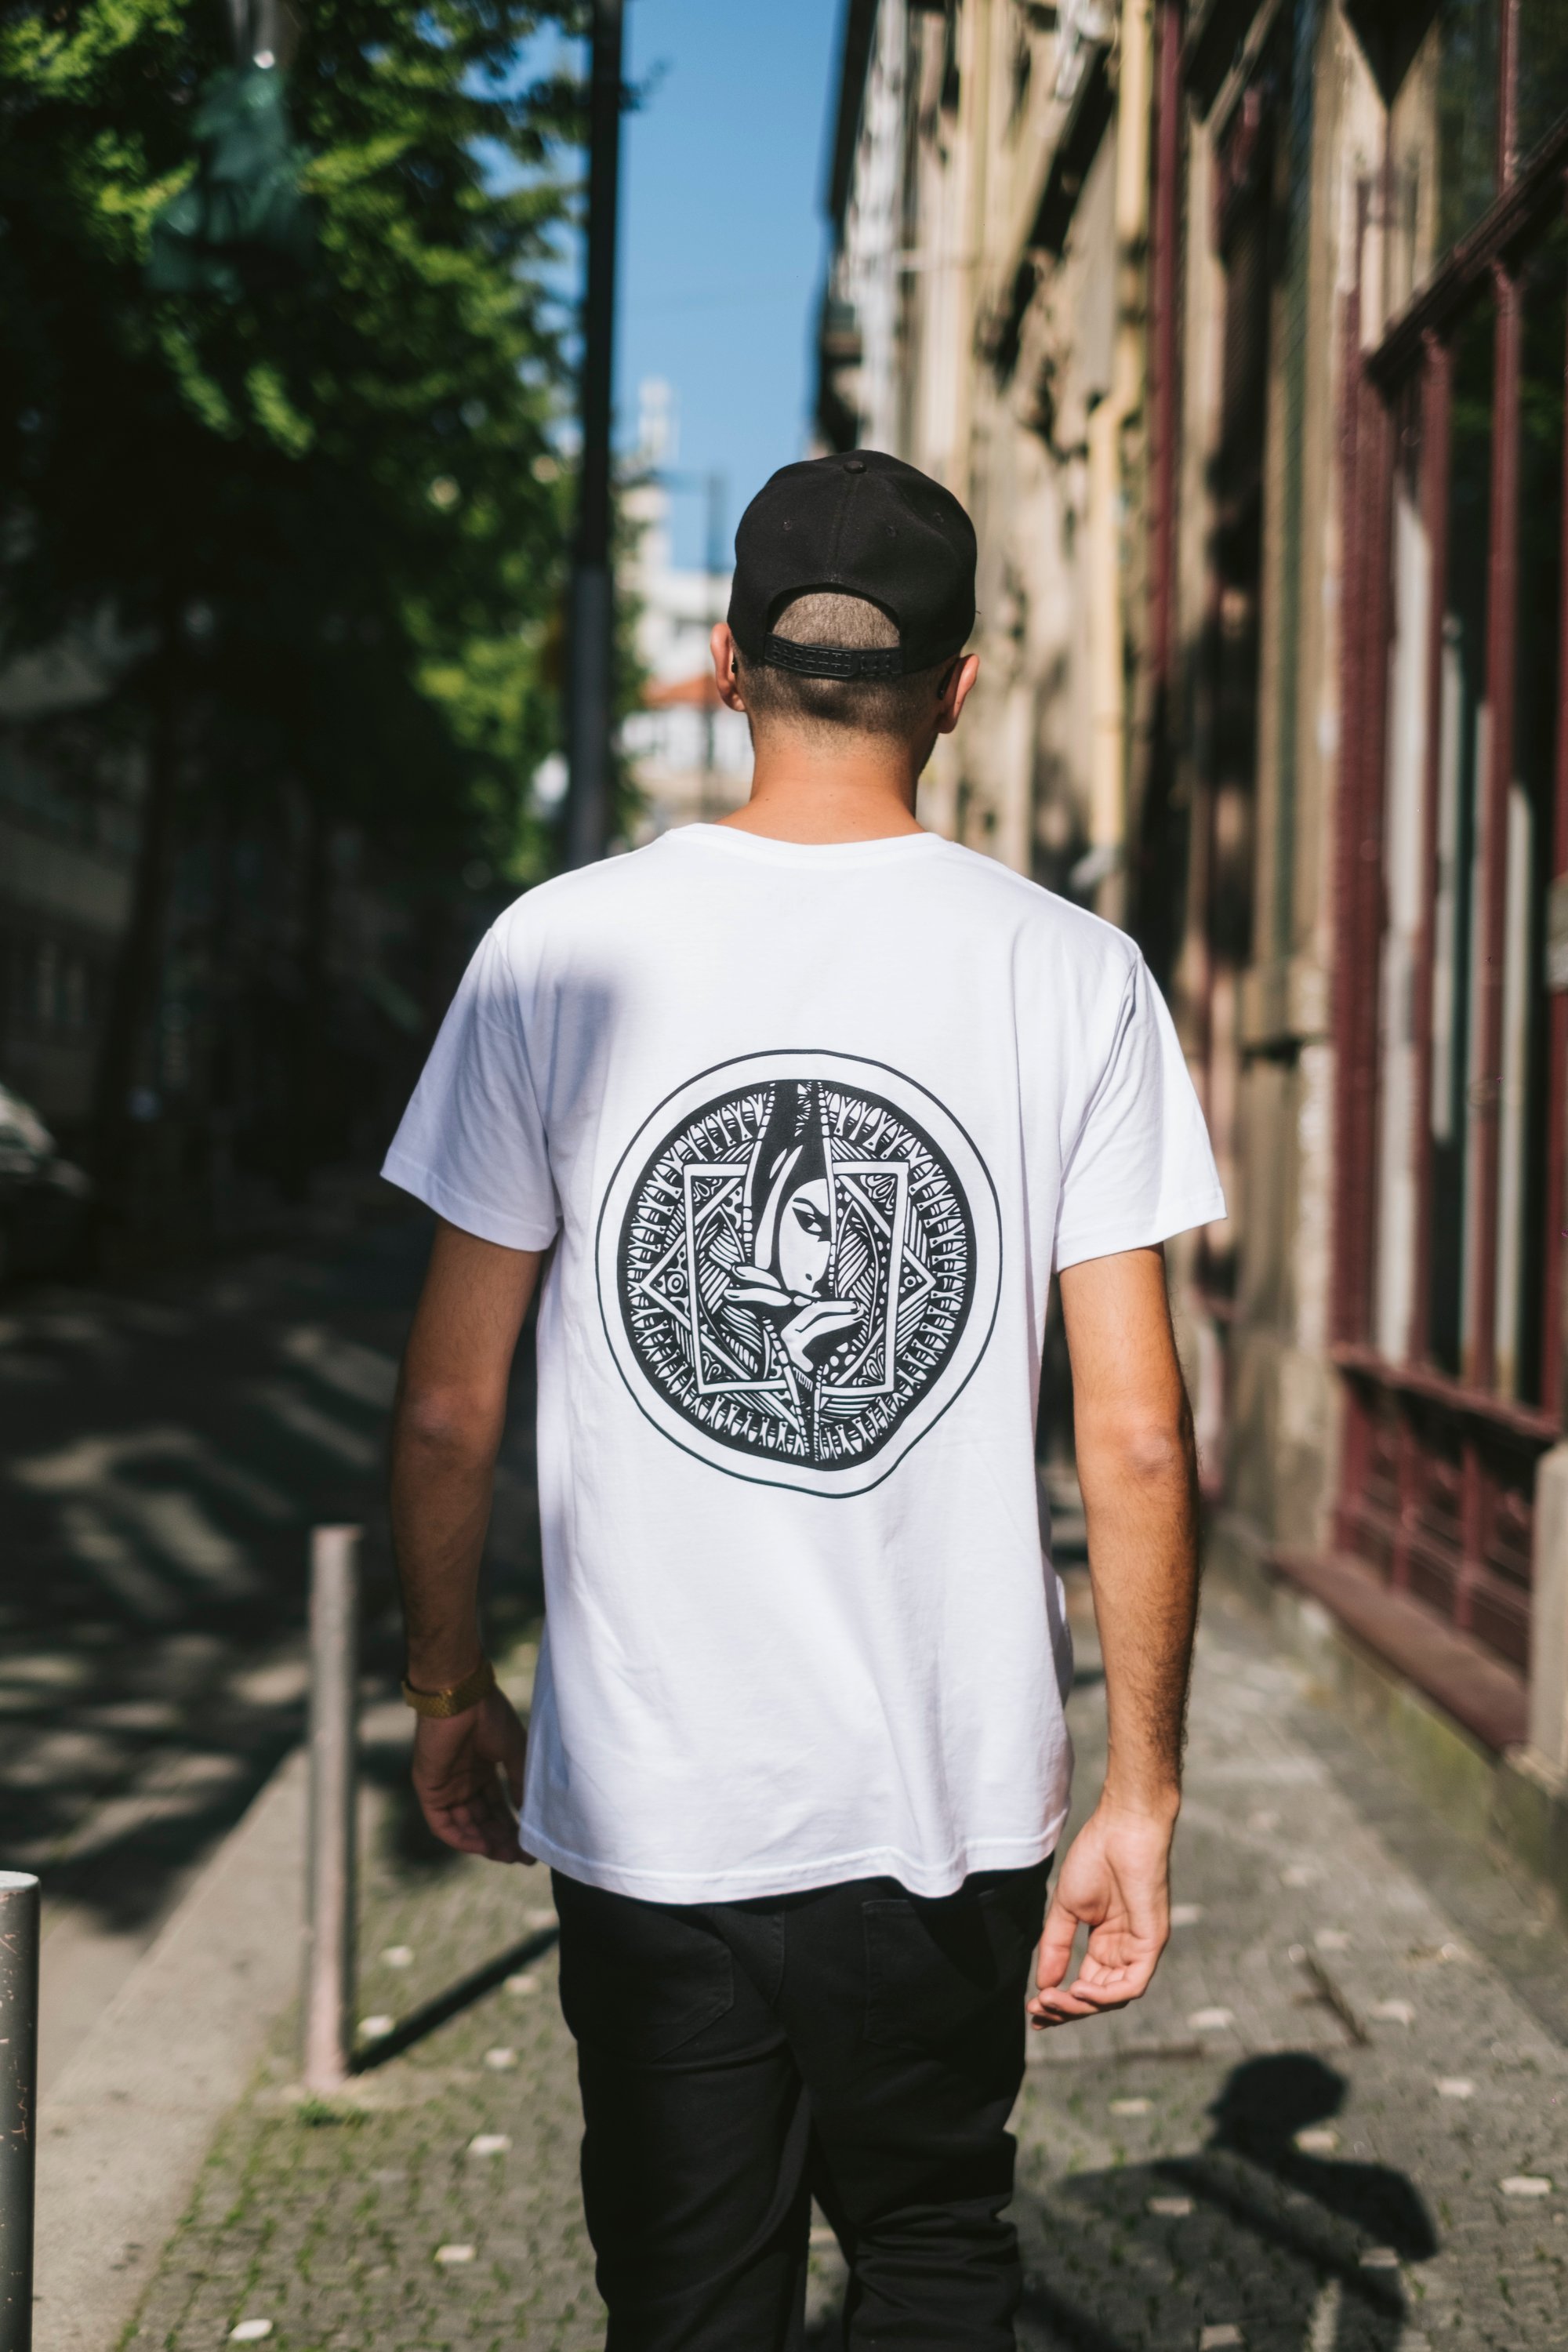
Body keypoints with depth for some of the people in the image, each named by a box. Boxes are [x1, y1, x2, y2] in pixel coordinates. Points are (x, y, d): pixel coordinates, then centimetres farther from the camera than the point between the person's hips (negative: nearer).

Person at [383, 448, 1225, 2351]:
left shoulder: (558, 953, -5)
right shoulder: (1075, 976, -5)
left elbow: (447, 1407, -2)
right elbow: (1137, 1442, -6)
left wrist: (448, 1685, 13)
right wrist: (1139, 1794, 3)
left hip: (646, 1791, 0)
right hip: (955, 1798, 1)